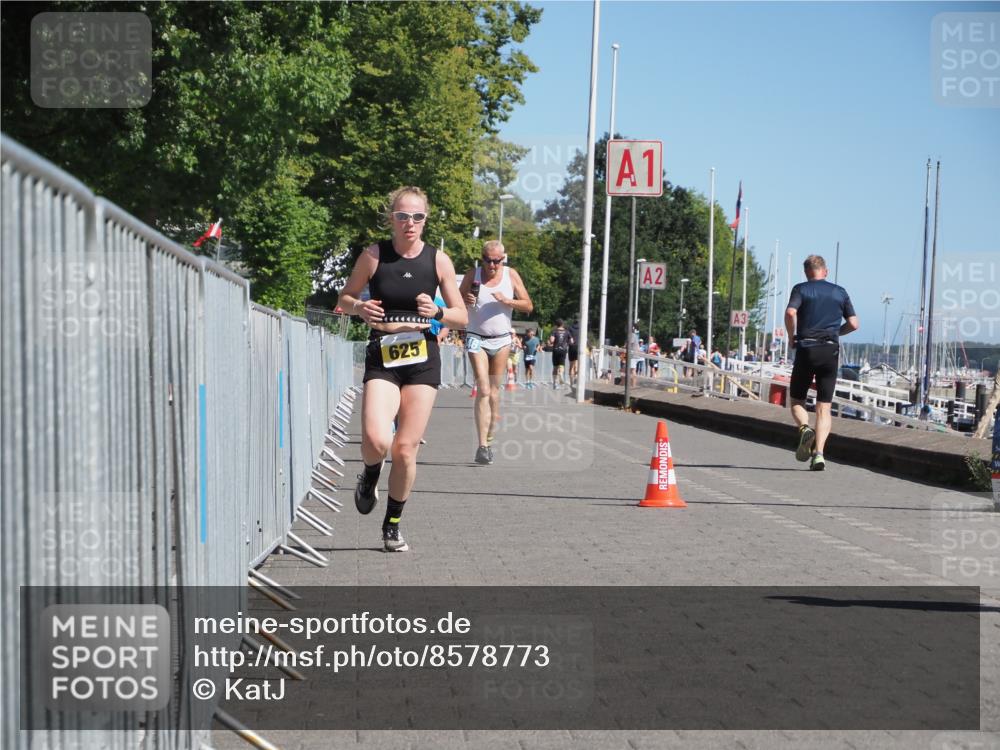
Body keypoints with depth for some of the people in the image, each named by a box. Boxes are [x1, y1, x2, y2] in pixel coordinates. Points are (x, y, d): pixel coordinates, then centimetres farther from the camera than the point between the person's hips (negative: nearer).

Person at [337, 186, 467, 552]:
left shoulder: (438, 260, 2)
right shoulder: (373, 255, -1)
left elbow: (462, 317, 7)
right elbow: (344, 298, 11)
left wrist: (437, 312, -14)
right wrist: (360, 308, -12)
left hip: (423, 360, 1)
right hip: (382, 359, -1)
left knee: (406, 449, 0)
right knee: (376, 441, -22)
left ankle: (393, 526, 21)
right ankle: (370, 475, 15)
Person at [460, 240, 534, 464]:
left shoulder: (511, 275, 2)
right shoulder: (473, 274, -1)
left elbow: (528, 306, 2)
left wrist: (507, 301, -15)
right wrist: (466, 300, -18)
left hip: (501, 340, 2)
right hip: (477, 339, -2)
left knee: (494, 392, 6)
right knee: (483, 390, -14)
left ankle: (490, 440, 17)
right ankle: (482, 445, -19)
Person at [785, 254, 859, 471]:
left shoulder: (801, 289, 4)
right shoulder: (840, 292, 12)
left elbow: (790, 312, -15)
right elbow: (853, 324, 8)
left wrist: (792, 336, 0)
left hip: (806, 349, -2)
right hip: (831, 351, 2)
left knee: (796, 400, 12)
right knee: (824, 407, 3)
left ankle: (805, 429, -18)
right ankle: (818, 453, -12)